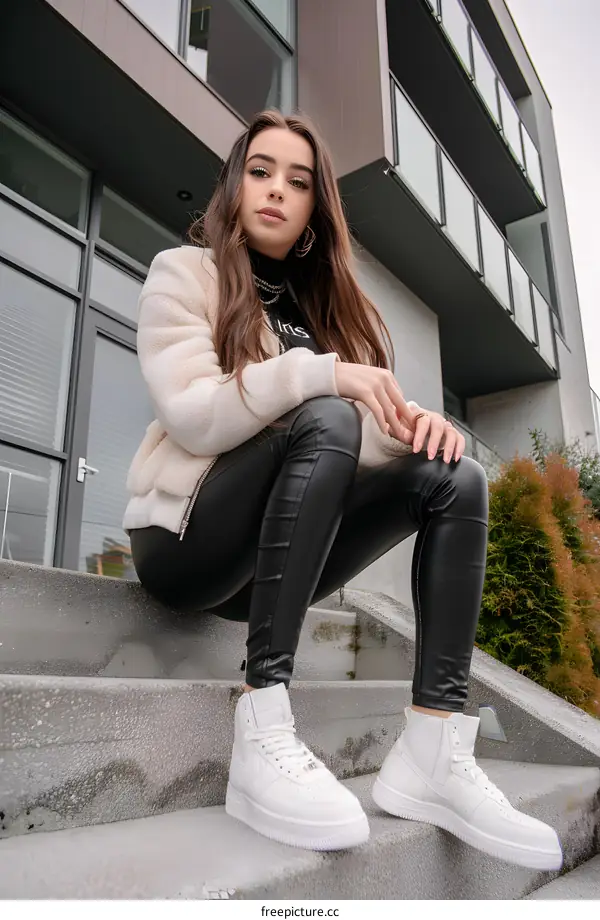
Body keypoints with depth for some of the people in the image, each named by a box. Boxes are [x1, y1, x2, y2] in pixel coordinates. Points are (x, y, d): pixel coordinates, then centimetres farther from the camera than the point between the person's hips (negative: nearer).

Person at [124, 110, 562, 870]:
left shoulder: (327, 303, 17)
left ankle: (434, 753, -21)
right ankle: (262, 736, -33)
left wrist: (413, 421, -17)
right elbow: (191, 416, -16)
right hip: (185, 536, -5)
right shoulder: (184, 272, 1)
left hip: (276, 559, 6)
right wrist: (323, 373, -25)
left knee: (456, 478, -12)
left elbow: (367, 430, 5)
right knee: (324, 420, -31)